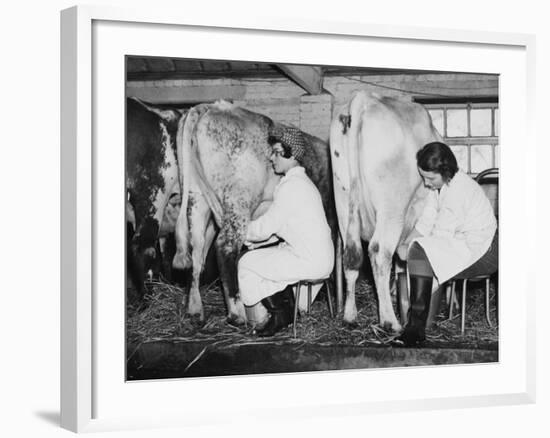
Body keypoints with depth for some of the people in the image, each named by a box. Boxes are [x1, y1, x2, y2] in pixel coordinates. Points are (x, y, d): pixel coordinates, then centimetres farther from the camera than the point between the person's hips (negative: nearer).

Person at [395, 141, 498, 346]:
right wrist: (406, 244, -8)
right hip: (461, 245, 10)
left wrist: (411, 248, -10)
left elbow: (442, 236, -21)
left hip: (482, 252, -10)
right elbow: (425, 224, 7)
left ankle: (417, 326, -21)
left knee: (420, 251, -23)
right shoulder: (440, 186, 8)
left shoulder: (458, 190, -21)